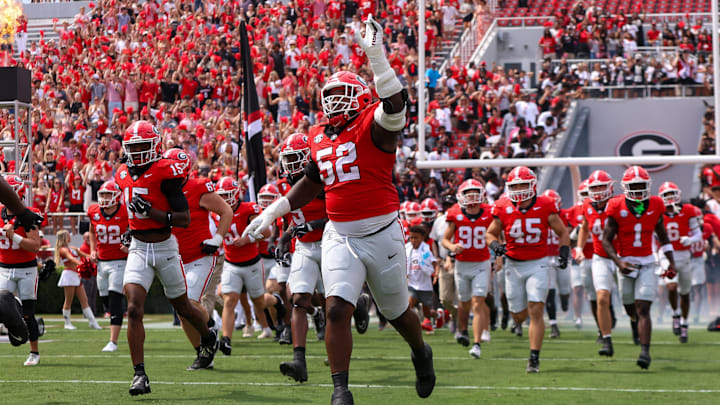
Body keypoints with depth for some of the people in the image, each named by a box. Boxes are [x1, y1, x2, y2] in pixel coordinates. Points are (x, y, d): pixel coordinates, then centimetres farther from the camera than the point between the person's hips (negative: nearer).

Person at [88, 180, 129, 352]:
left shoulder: (126, 213, -11)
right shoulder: (94, 212, 2)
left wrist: (130, 246, -16)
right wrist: (93, 250, 10)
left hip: (119, 262, -5)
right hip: (102, 261, 5)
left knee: (115, 300, -13)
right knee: (106, 300, 8)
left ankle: (113, 341, -13)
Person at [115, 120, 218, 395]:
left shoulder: (164, 172, -15)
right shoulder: (124, 175, 5)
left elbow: (185, 219, -18)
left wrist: (150, 212, -26)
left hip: (165, 248, -4)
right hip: (138, 249, 4)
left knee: (182, 306, 16)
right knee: (134, 308, -15)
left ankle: (209, 339, 48)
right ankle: (139, 375, -15)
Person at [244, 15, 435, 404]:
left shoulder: (373, 125, -10)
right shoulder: (319, 138, 10)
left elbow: (395, 103, -34)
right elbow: (310, 183, 24)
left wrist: (376, 56, -43)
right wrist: (271, 213, 22)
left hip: (381, 234, -4)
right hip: (339, 236, 4)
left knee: (396, 311, 14)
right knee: (337, 309, -13)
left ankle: (421, 353, 45)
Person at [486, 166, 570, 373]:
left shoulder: (545, 207, -7)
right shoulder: (503, 208, -4)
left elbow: (562, 232, 6)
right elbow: (490, 233, 9)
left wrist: (564, 252, -10)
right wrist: (495, 244, -13)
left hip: (537, 265, -2)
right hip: (513, 266, 2)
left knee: (535, 311, -13)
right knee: (519, 316, 7)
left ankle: (534, 357, -9)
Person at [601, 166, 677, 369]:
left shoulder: (655, 206, -2)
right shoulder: (617, 207, -9)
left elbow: (662, 236, 13)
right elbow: (606, 240, -7)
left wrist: (671, 261, 8)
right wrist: (618, 262, -21)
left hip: (647, 264, 0)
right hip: (625, 263, 0)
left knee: (643, 309, -12)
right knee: (630, 307, 13)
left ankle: (645, 351, -15)